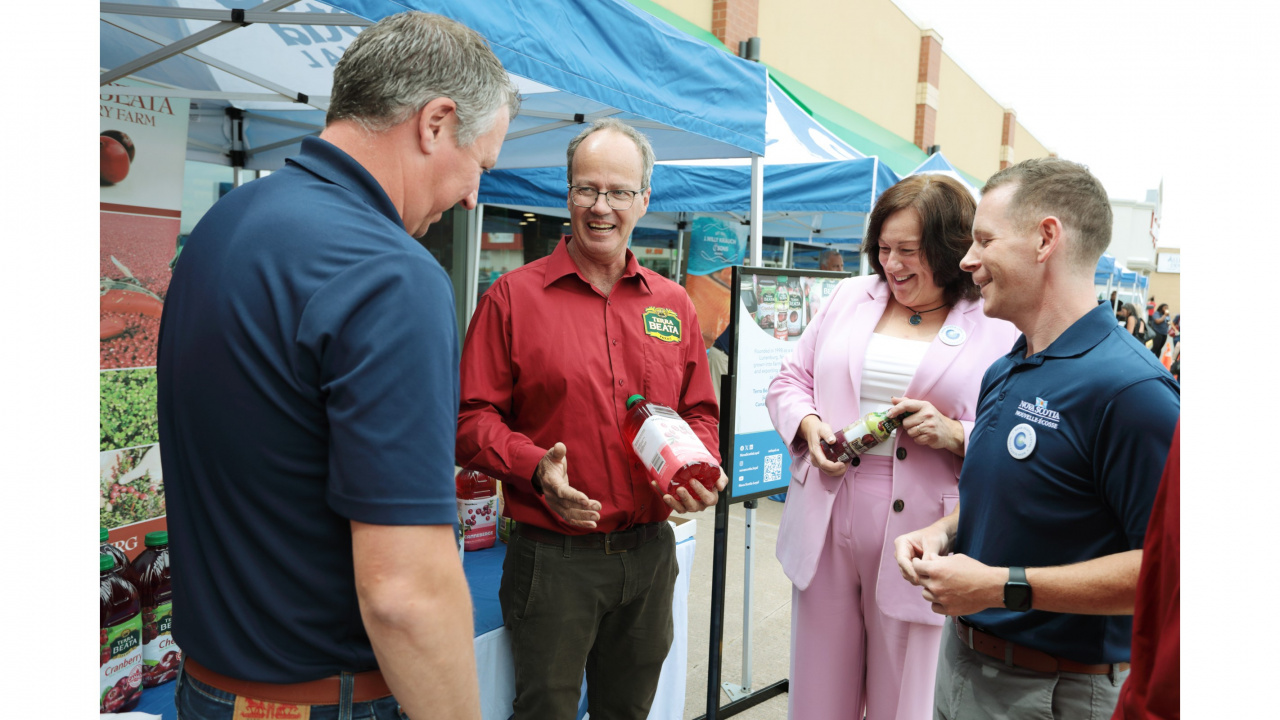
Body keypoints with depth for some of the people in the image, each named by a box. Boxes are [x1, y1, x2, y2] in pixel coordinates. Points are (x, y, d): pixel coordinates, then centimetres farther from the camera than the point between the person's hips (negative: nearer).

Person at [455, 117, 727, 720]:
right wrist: (536, 467, -22)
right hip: (551, 556, -4)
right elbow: (471, 420, -6)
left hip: (650, 553, 4)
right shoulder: (514, 297, -5)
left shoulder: (673, 304, 8)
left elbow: (699, 412, 13)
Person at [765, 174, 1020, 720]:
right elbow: (789, 381, 15)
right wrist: (809, 424, -4)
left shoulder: (1002, 326, -3)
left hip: (918, 546, -3)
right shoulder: (850, 296, 10)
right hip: (826, 533, 4)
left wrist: (956, 435, -19)